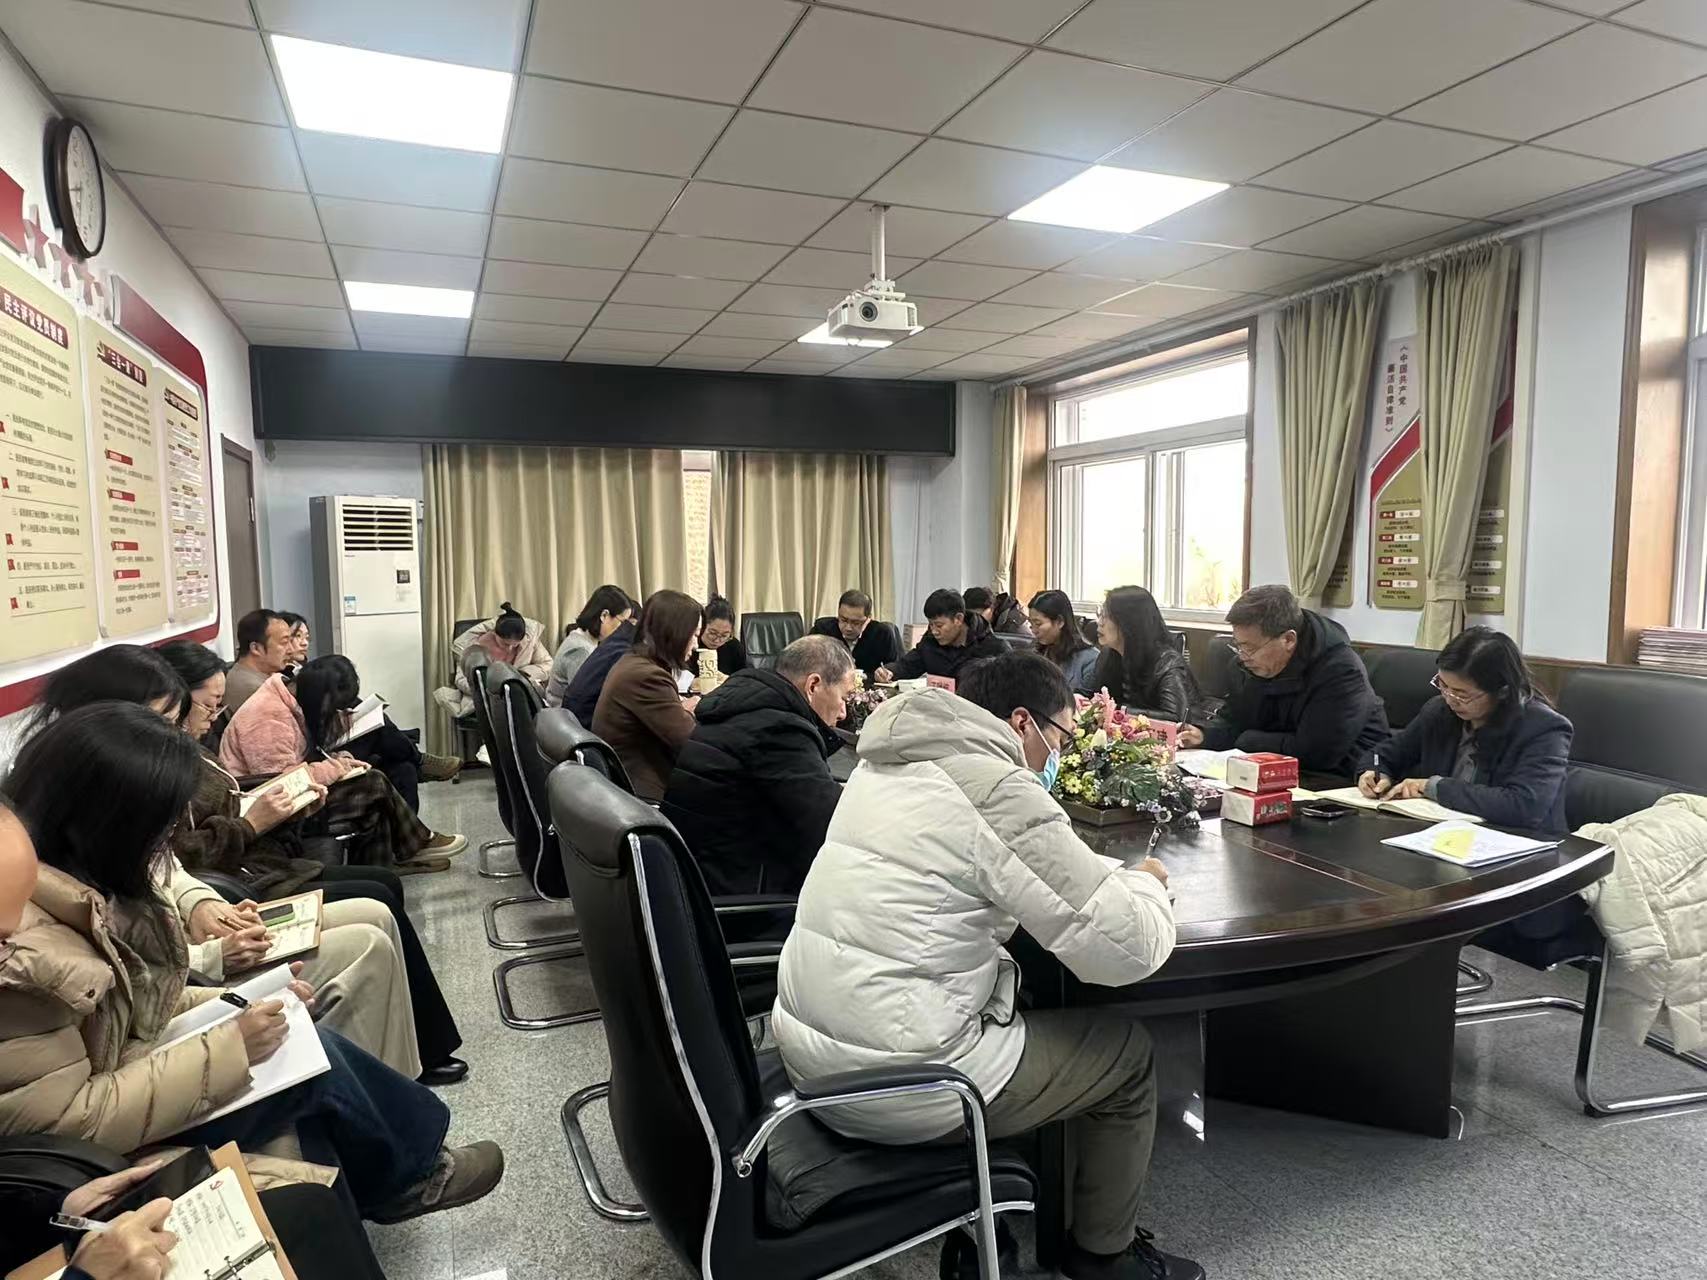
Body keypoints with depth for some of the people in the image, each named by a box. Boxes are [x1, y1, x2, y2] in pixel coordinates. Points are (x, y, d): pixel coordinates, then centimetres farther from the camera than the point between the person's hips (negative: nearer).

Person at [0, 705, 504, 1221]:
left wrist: (232, 1005, -3)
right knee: (314, 1059, -11)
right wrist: (226, 1047, -24)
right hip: (102, 1159, -8)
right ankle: (408, 1175, 15)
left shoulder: (80, 887, -3)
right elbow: (66, 1125, -28)